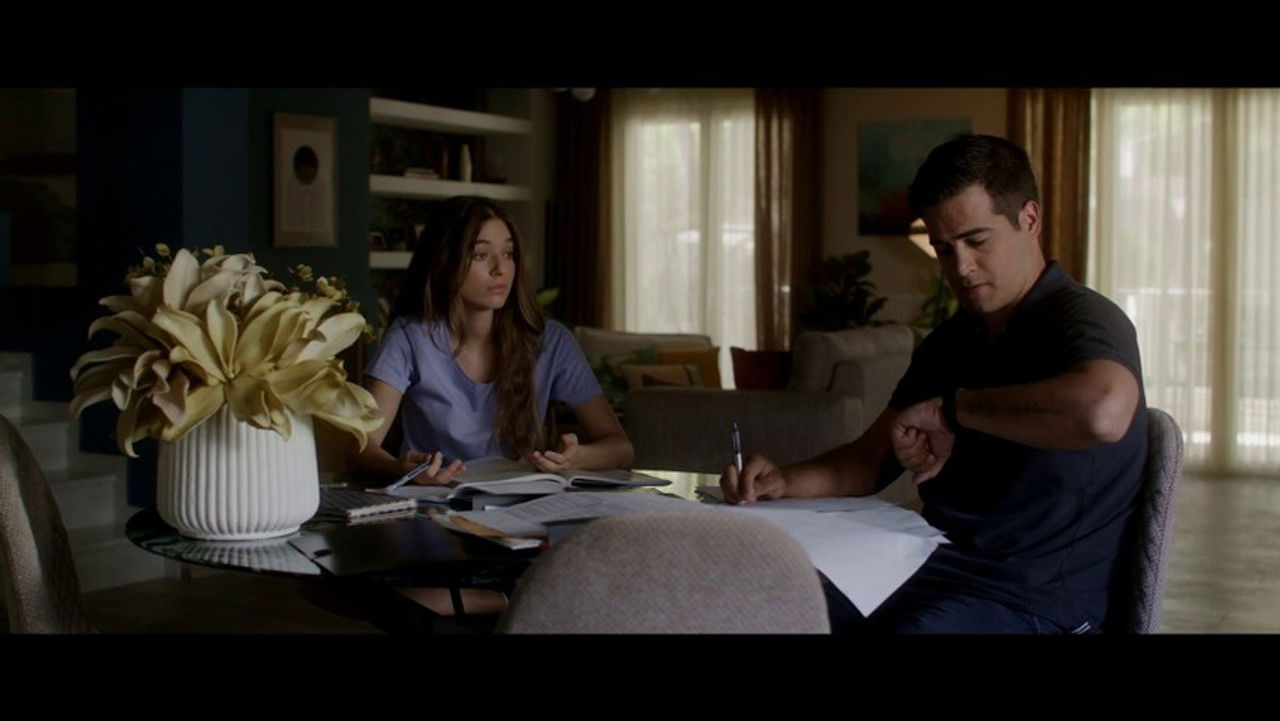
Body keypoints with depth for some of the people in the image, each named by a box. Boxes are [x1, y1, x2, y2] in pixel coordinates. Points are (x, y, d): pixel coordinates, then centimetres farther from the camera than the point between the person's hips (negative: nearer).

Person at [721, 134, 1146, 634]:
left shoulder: (1083, 319, -12)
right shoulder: (949, 341, 15)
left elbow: (1102, 411, -36)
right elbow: (872, 459, 18)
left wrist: (950, 408, -24)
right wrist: (784, 482, -3)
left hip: (1036, 598, -7)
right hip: (937, 565, 7)